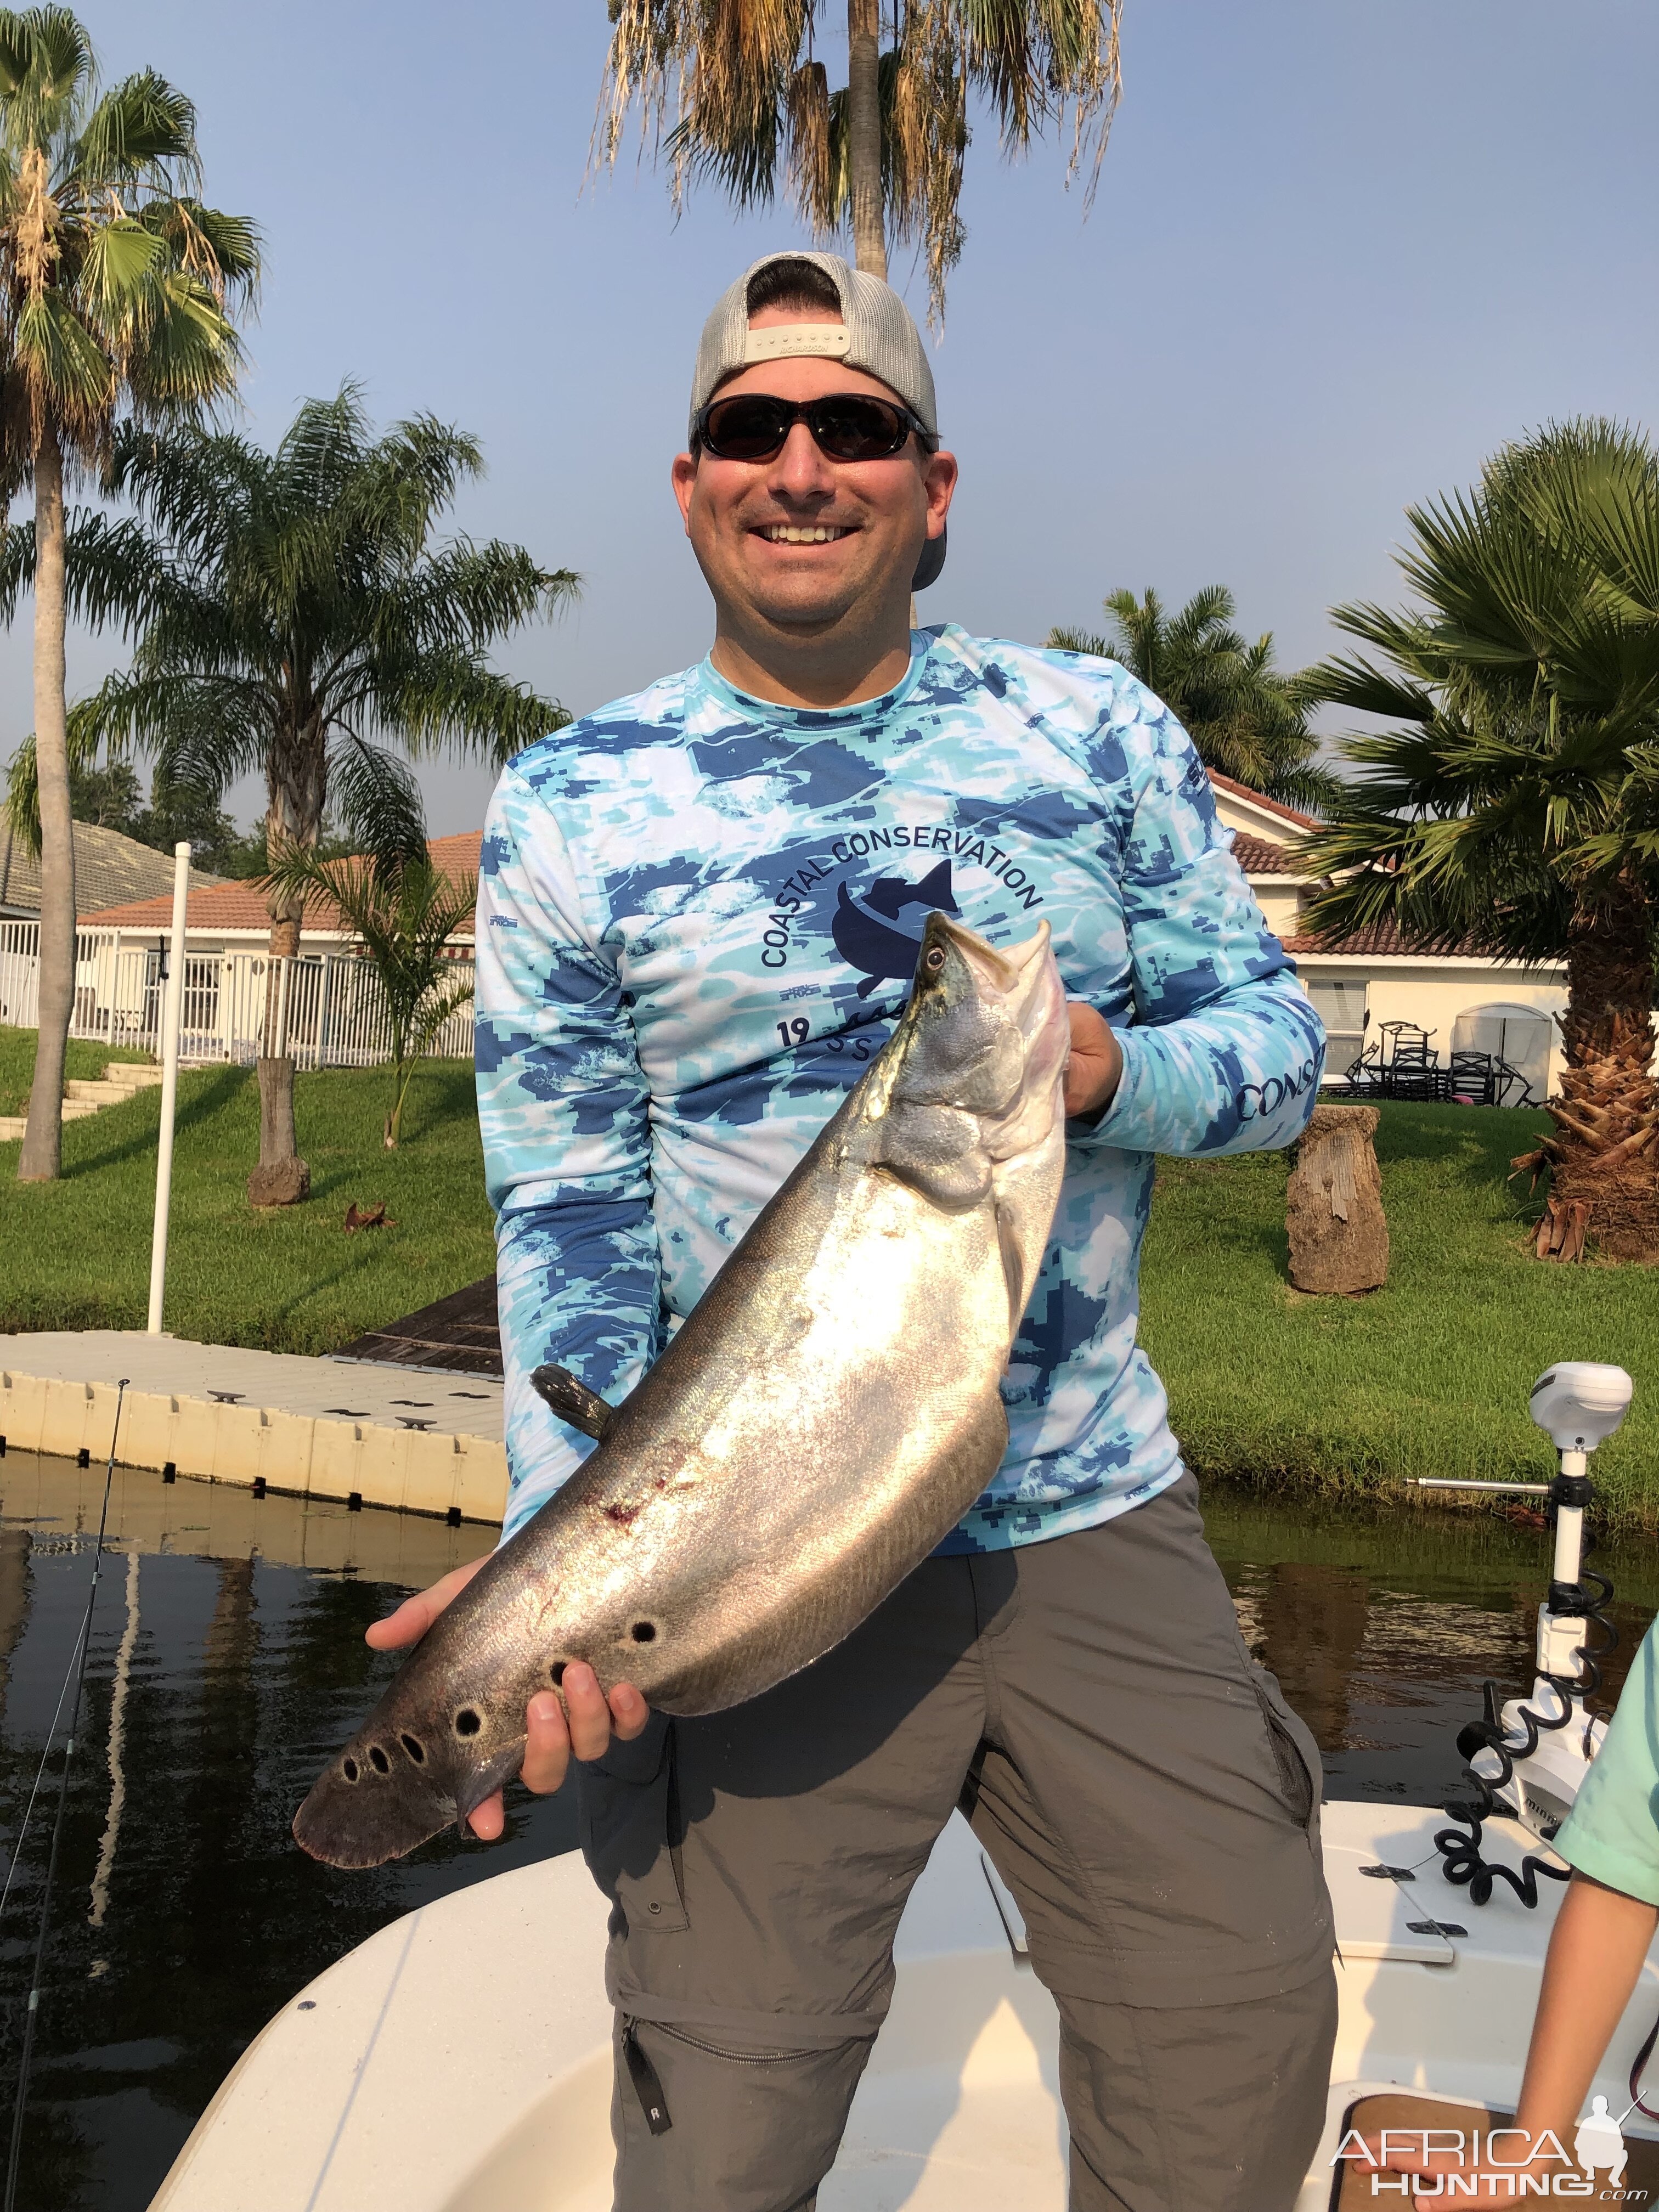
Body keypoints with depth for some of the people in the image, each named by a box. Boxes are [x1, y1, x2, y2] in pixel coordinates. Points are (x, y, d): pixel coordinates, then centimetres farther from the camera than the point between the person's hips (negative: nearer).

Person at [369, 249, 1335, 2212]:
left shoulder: (1099, 734, 5)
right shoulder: (570, 810, -1)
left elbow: (1276, 1037, 7)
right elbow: (563, 1218, -3)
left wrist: (1110, 1074, -16)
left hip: (1098, 1526, 3)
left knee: (1243, 2049, 9)